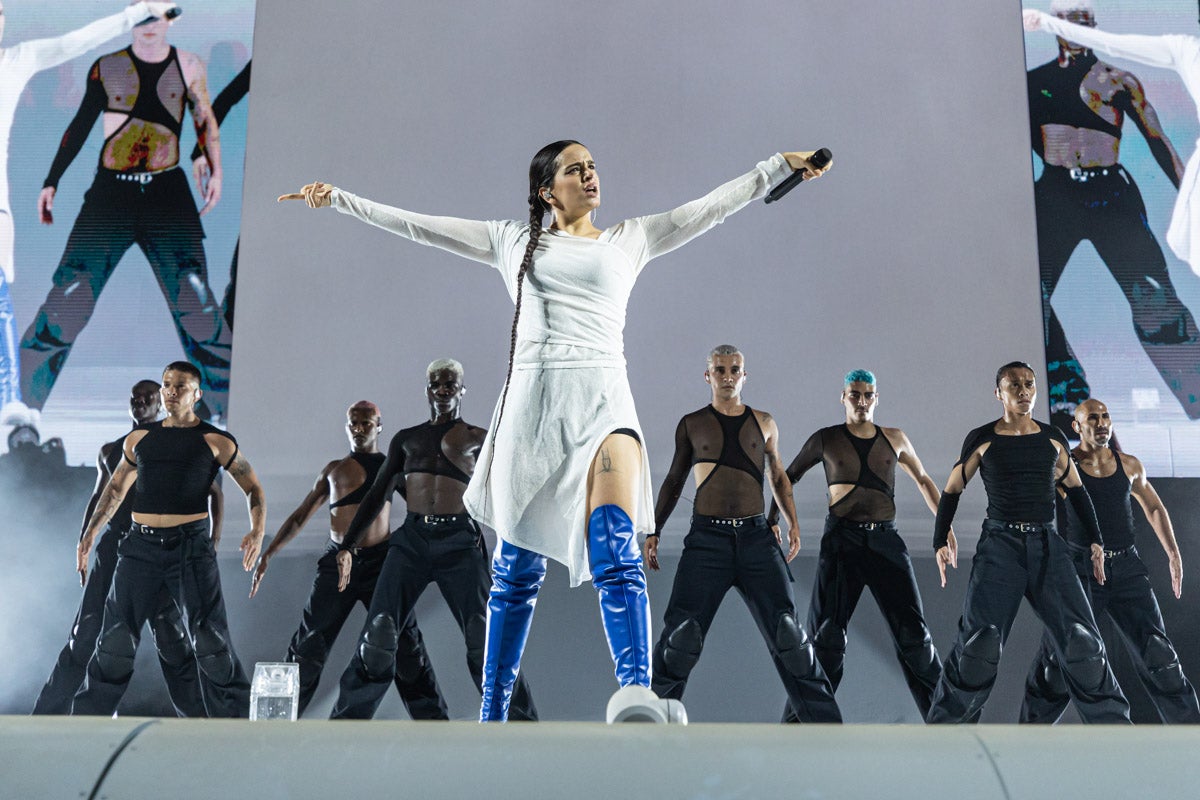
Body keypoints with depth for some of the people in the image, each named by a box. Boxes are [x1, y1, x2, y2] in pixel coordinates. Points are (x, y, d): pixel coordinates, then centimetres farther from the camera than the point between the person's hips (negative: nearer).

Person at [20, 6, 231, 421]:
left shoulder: (188, 66, 8)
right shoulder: (107, 67, 7)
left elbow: (206, 119, 20)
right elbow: (80, 127, 12)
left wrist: (215, 171, 9)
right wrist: (51, 182, 9)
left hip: (168, 192, 0)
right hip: (110, 193, 0)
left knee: (195, 301, -7)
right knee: (67, 300, -5)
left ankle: (224, 409, 1)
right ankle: (21, 401, 6)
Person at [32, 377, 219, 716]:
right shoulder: (109, 452, 15)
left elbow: (213, 492, 8)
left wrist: (214, 538, -2)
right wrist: (83, 539, 16)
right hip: (114, 547, 3)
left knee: (170, 637, -4)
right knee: (85, 635, 1)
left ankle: (198, 715, 3)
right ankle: (48, 713, 7)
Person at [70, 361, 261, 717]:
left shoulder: (214, 441, 2)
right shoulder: (139, 439, 12)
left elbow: (253, 489, 7)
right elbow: (116, 487, 26)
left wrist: (257, 532, -9)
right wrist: (90, 533, 19)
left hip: (191, 547, -3)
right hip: (140, 545, 3)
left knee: (210, 640, -4)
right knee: (115, 640, 4)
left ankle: (235, 722, 5)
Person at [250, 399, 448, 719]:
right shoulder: (334, 470, 13)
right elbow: (300, 516, 16)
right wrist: (268, 554, 9)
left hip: (380, 562, -2)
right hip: (337, 562, 2)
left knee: (406, 648, -4)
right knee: (307, 646, 5)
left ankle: (433, 719, 1)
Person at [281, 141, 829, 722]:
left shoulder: (631, 238, 18)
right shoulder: (514, 242, 18)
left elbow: (712, 206, 13)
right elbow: (414, 224, 18)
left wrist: (780, 165, 6)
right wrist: (338, 198, 16)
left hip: (603, 400, -1)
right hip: (531, 399, 1)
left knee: (616, 553, -21)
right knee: (517, 568, 3)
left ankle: (637, 695, -35)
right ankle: (492, 713, 13)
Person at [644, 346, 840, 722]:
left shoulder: (764, 423, 13)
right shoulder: (691, 425, 10)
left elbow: (778, 476, 25)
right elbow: (674, 480, 18)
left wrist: (792, 521, 12)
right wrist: (654, 531, 11)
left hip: (757, 537, 1)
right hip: (706, 538, -1)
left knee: (786, 632, -2)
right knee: (680, 636, -6)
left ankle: (825, 723, 3)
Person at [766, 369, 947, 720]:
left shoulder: (895, 439, 12)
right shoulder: (826, 439, 6)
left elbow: (923, 480, 25)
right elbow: (789, 477, 16)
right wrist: (770, 522, 7)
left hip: (886, 540, 2)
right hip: (841, 541, -2)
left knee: (913, 632, -1)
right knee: (826, 637, -4)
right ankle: (797, 720, 2)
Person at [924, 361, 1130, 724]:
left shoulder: (1053, 438, 9)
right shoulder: (982, 439, 1)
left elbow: (1076, 489, 21)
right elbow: (952, 490, 8)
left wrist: (1095, 540, 16)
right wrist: (940, 542, 0)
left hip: (1047, 545, 3)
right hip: (1000, 544, -3)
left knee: (1082, 638, -6)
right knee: (978, 642, -13)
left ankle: (1111, 719, 7)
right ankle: (944, 723, -2)